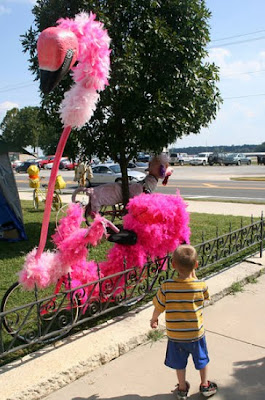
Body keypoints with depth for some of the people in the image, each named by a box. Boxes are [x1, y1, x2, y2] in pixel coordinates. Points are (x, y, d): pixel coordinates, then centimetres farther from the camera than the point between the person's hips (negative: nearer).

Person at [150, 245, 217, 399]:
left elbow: (159, 308, -10)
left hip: (175, 335, 0)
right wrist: (193, 275, 0)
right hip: (196, 333, 0)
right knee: (202, 359, 25)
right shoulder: (201, 286, -21)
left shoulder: (166, 287, -23)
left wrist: (154, 319, 11)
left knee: (180, 363, 22)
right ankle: (205, 385, 43)